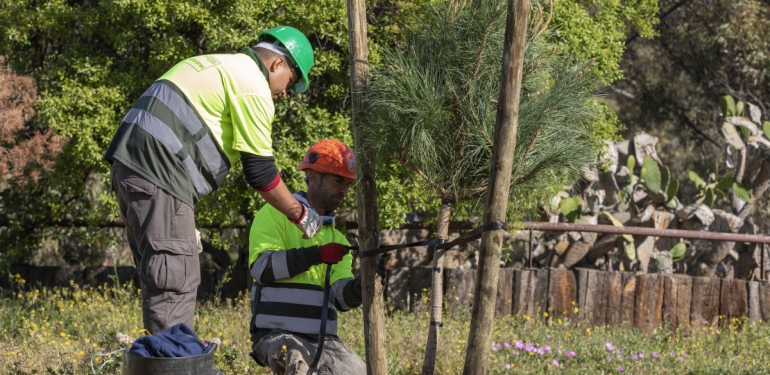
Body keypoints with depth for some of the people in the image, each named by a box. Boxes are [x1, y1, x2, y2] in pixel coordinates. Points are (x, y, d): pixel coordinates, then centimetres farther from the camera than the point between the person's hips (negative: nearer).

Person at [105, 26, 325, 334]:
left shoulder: (213, 65, 26)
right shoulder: (253, 86, -3)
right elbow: (260, 172, -4)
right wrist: (301, 216, 9)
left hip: (129, 164, 10)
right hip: (158, 173, -10)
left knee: (160, 278, 14)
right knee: (175, 280, -8)